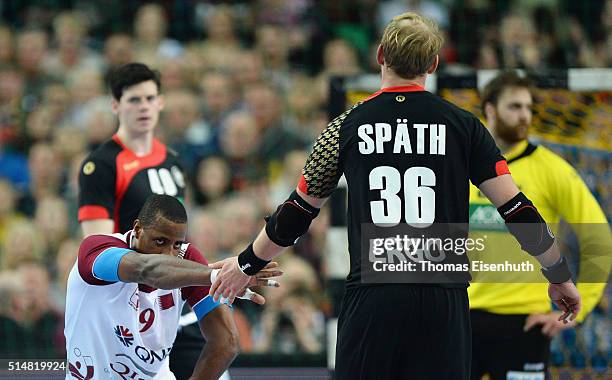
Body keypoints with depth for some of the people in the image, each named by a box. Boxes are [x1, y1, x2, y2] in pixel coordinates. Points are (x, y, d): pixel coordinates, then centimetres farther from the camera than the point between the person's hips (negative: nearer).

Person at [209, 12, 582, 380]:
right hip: (443, 302, 0)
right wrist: (560, 276, 18)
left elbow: (296, 214, 13)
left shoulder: (348, 126, 6)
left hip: (371, 299, 0)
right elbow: (518, 211, 4)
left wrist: (247, 264, 28)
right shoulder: (463, 125, 5)